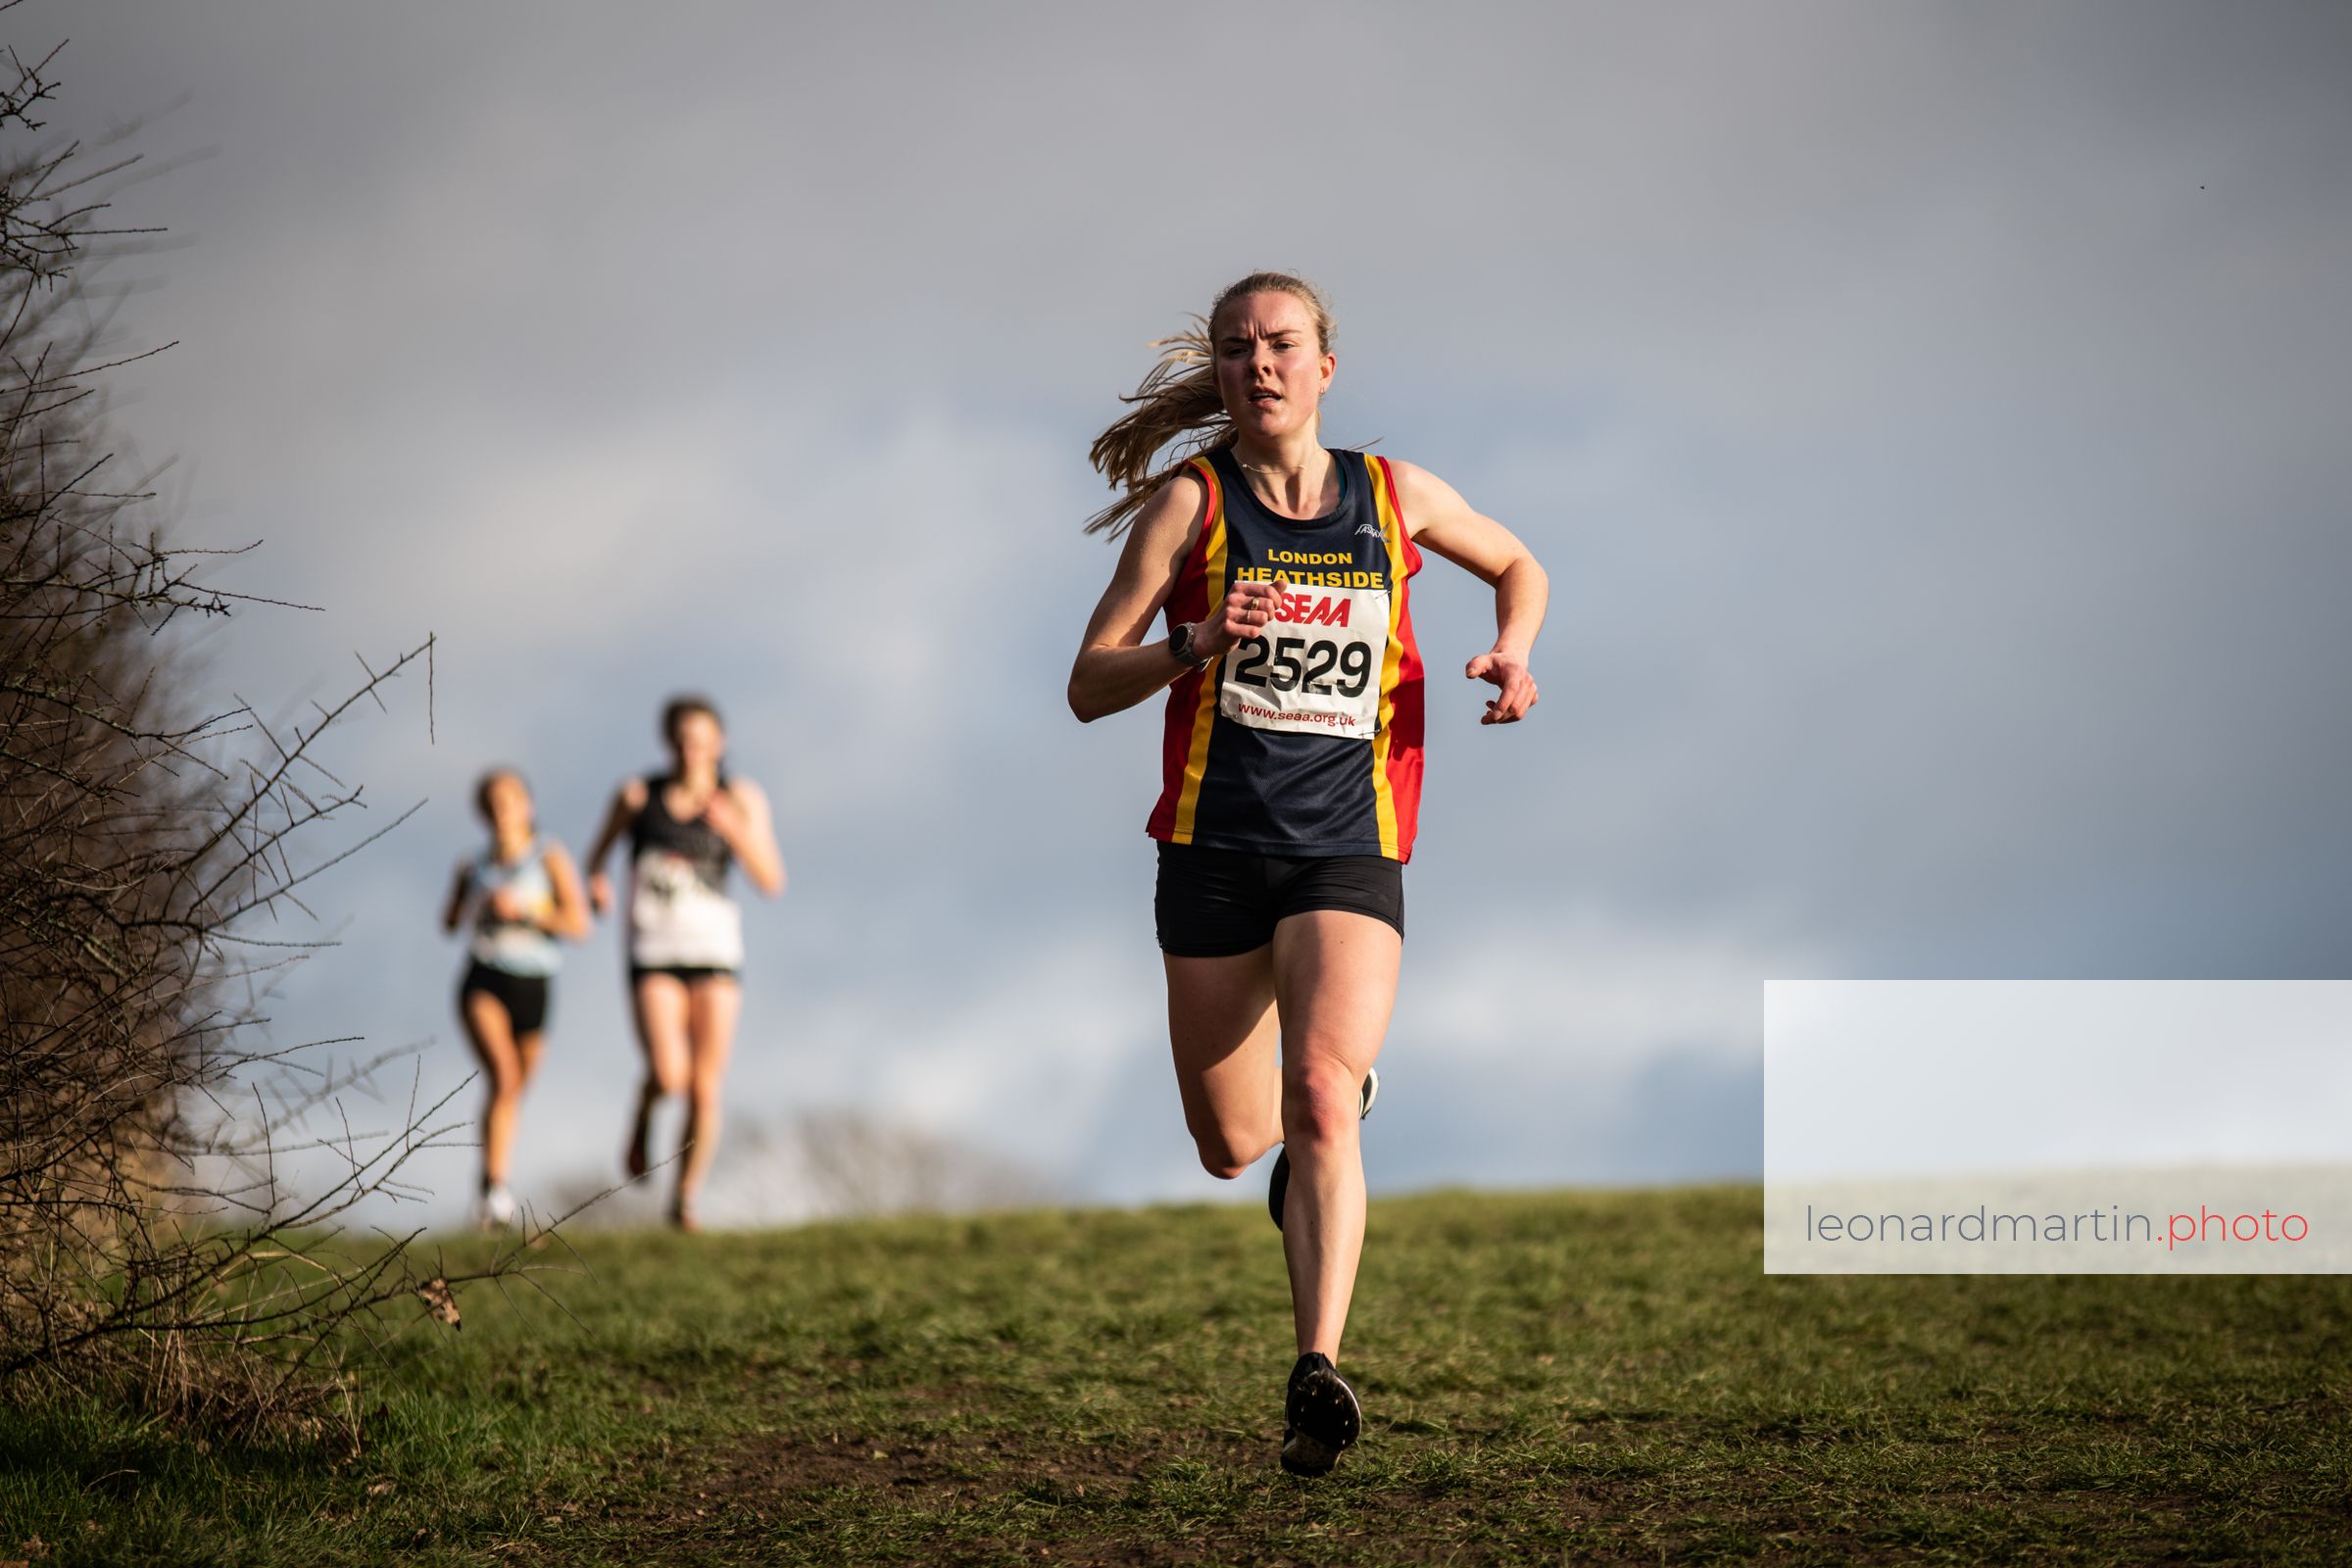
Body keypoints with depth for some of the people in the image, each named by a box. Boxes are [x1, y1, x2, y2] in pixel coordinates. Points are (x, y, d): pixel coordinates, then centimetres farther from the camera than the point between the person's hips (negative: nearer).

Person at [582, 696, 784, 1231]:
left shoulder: (741, 799, -2)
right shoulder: (637, 796, -2)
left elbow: (772, 881, -5)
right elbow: (600, 851, 15)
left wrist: (737, 831, -20)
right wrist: (595, 881, -7)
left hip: (715, 953, 1)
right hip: (653, 955, -1)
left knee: (705, 1089, -2)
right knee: (668, 1076, -19)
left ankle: (685, 1202, 15)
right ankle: (643, 1117, 17)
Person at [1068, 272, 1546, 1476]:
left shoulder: (1396, 497, 5)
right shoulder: (1189, 501, 0)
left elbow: (1518, 569, 24)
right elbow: (1088, 686, -2)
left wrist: (1509, 655, 3)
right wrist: (1192, 649, -20)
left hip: (1349, 848, -1)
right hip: (1214, 847, 1)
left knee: (1321, 1097, -24)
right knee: (1231, 1144, 9)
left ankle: (1317, 1374, -28)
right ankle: (1324, 1120, 45)